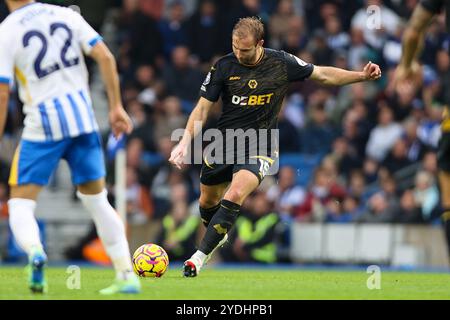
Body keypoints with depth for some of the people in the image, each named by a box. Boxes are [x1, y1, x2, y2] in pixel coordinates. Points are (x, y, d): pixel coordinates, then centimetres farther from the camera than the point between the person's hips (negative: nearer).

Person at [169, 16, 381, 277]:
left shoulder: (282, 63, -9)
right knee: (208, 201, 15)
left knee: (235, 196, -26)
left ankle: (200, 257, -21)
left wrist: (362, 76, -5)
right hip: (223, 142, 3)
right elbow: (203, 108, -3)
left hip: (259, 147, -3)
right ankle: (219, 237, 50)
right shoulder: (224, 66, -8)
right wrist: (186, 141, -15)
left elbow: (322, 74, 4)